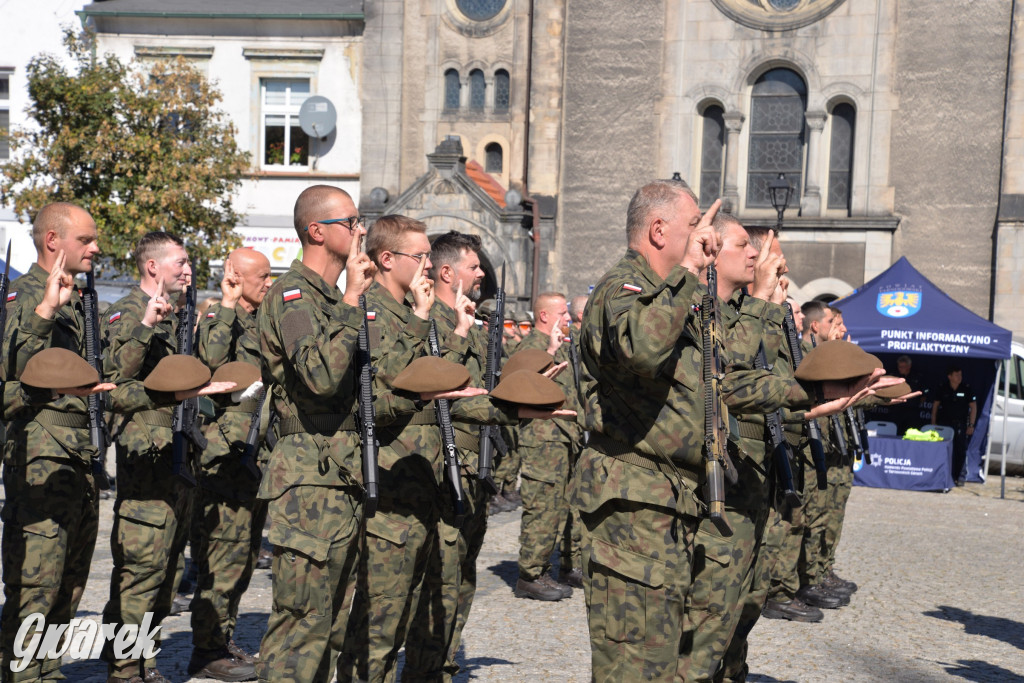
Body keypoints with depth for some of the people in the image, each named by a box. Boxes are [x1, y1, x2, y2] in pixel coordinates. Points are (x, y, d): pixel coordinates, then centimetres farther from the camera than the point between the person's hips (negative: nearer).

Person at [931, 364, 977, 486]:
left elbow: (973, 407, 3)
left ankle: (960, 477, 2)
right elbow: (935, 405, 10)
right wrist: (933, 423, 5)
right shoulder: (942, 389, 2)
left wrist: (971, 425, -2)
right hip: (944, 423, 1)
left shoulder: (967, 389, -1)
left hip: (960, 424, -1)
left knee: (961, 451, -4)